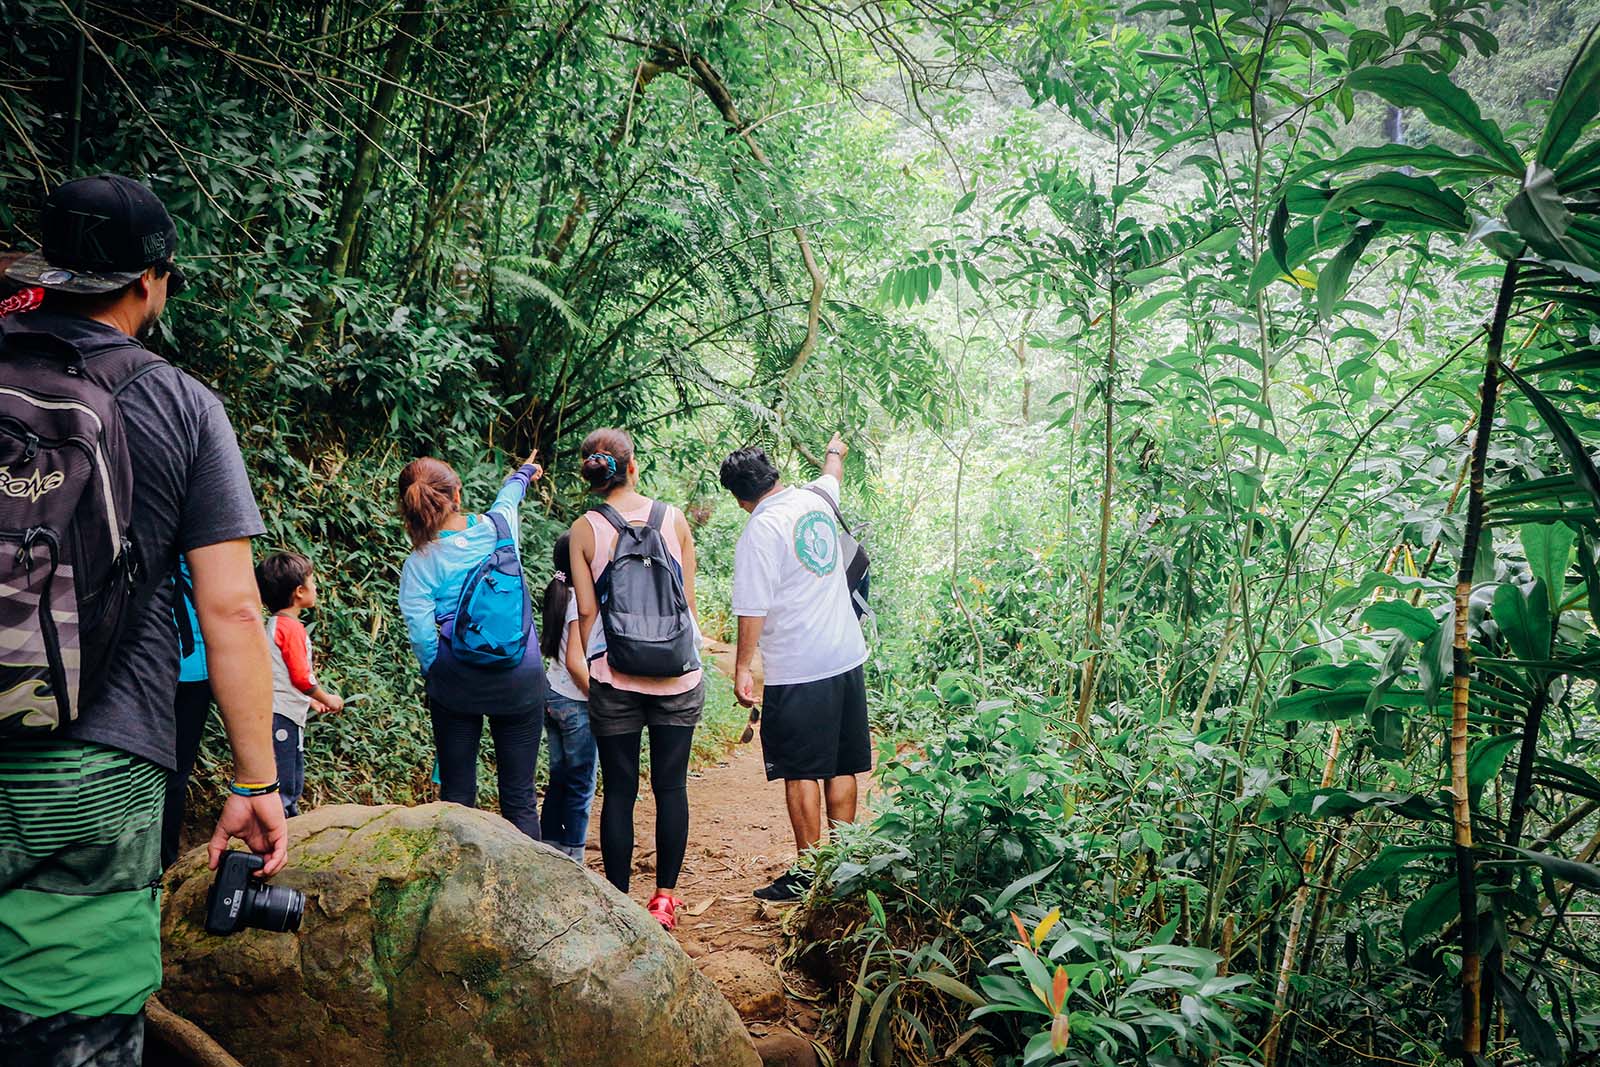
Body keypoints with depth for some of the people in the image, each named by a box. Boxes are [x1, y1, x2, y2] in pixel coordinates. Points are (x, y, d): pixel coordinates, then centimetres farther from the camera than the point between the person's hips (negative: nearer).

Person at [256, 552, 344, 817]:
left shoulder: (276, 624, 16)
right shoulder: (291, 627, -15)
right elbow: (301, 676, -19)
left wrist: (312, 701, 20)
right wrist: (328, 699, -5)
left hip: (288, 717, 10)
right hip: (281, 718, -10)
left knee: (293, 786, 18)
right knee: (282, 789, -6)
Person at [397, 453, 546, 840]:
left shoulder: (418, 566, -8)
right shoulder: (497, 528, -4)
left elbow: (422, 640, -8)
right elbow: (509, 495, 20)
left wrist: (438, 679, 10)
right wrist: (524, 473, 42)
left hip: (456, 683, -1)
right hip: (519, 678, 1)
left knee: (456, 796, 11)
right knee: (519, 800, 6)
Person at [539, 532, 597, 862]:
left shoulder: (560, 596, 7)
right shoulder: (582, 600, -18)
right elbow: (575, 660, -22)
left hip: (553, 696, 8)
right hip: (575, 703, -8)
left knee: (559, 779, 15)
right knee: (581, 784, 2)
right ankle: (572, 860, 8)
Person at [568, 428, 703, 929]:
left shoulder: (585, 529, -3)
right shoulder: (674, 519, 1)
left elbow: (587, 610, -2)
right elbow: (688, 600, 5)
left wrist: (593, 666, 10)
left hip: (615, 678, -1)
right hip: (678, 675, 1)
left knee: (619, 790, 7)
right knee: (671, 786, 9)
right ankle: (664, 897, 14)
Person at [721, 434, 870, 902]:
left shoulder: (759, 531, -13)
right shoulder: (815, 500, 6)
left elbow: (753, 609, -15)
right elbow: (832, 475, 31)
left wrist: (742, 668, -7)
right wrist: (835, 450, 52)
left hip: (797, 671, -7)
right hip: (846, 658, 7)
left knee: (801, 774, 2)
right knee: (841, 769, 13)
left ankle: (807, 873, 8)